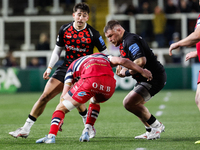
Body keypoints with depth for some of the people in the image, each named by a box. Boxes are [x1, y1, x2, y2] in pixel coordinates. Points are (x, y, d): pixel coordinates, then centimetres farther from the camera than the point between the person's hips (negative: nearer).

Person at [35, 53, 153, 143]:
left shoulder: (73, 65, 33)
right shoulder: (103, 57, 39)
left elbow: (65, 94, 27)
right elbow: (122, 61, 19)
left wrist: (58, 120, 30)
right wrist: (142, 71, 25)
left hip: (90, 81, -3)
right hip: (109, 84, 3)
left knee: (61, 108, 10)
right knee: (95, 102, 38)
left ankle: (51, 136, -12)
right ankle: (86, 133, 25)